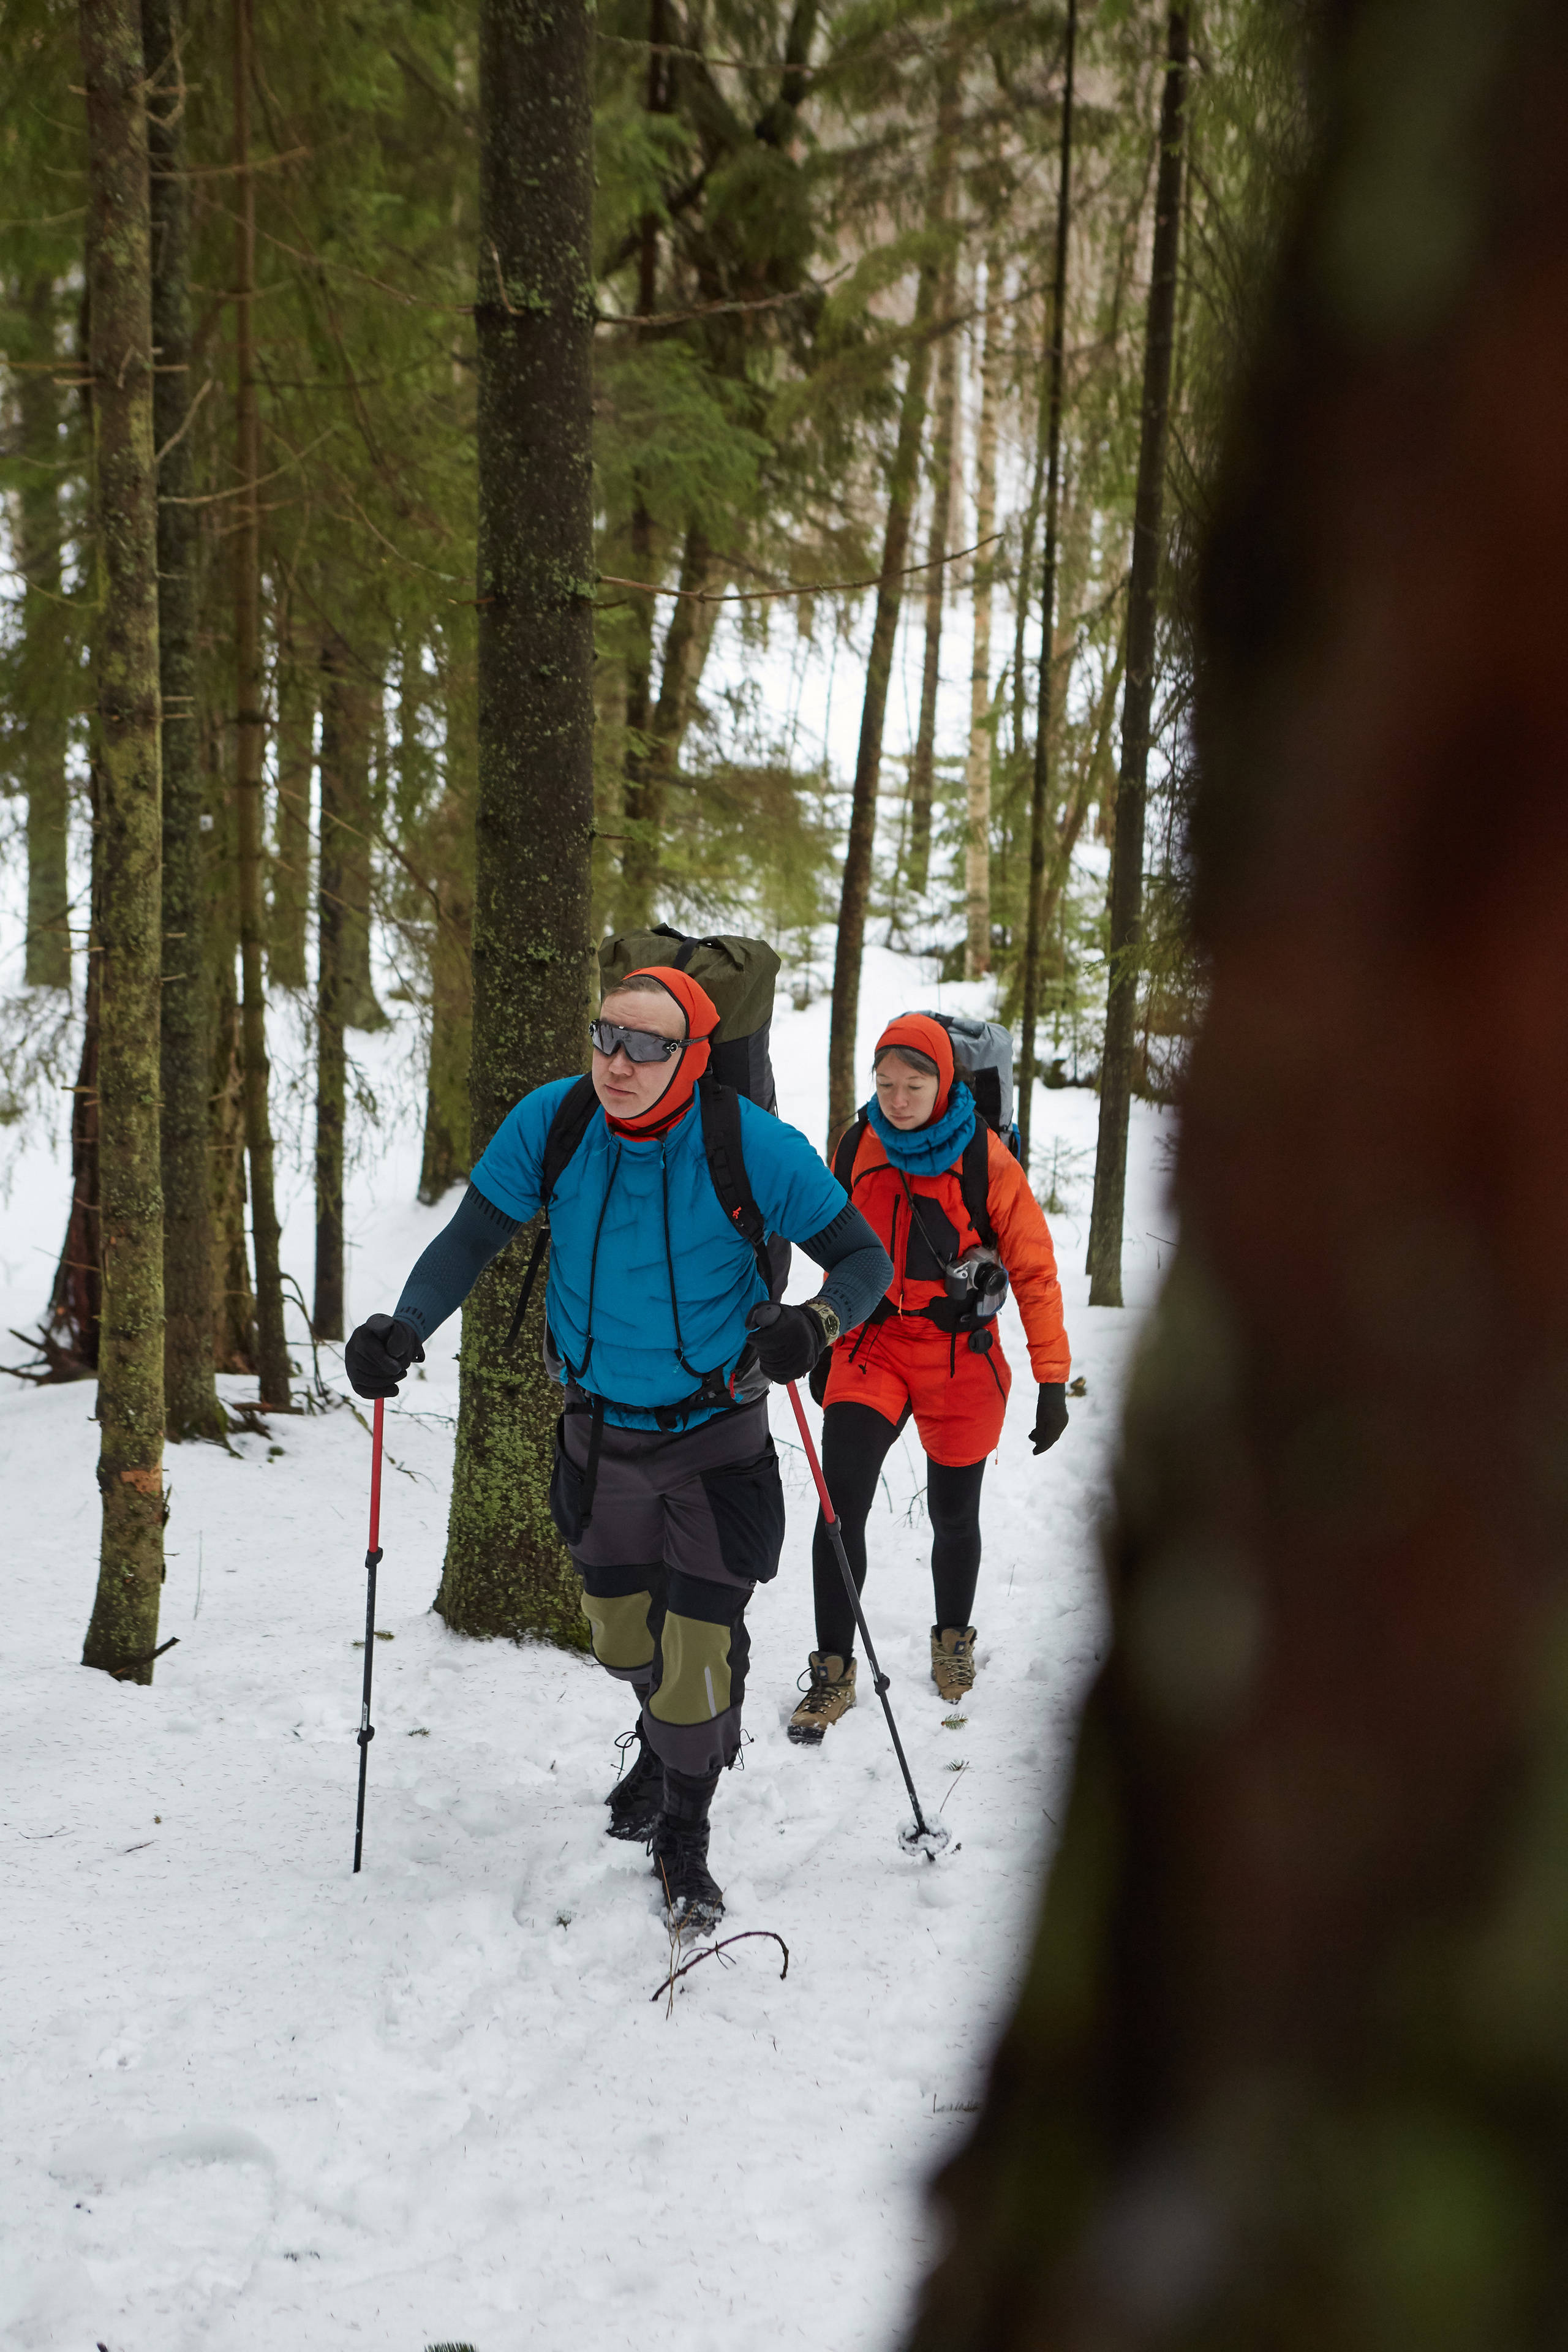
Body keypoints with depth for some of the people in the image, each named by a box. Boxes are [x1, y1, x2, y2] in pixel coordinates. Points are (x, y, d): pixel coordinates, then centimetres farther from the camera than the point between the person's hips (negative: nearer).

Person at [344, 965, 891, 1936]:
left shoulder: (757, 1149, -23)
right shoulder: (552, 1123, -16)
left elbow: (865, 1258, -15)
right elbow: (471, 1239, -8)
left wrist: (815, 1322, -37)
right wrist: (404, 1327, -26)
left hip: (716, 1436, -3)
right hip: (601, 1430, 3)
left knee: (699, 1646, -5)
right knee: (623, 1636, 19)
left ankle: (685, 1838, 21)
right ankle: (667, 1741, 54)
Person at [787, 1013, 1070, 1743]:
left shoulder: (985, 1159, -11)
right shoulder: (857, 1148, -1)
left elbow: (1035, 1270, -6)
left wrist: (1052, 1380, -8)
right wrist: (822, 1345, 20)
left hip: (961, 1353, -1)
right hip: (873, 1344, 2)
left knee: (953, 1516, 12)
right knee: (841, 1501, -15)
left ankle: (953, 1639, 39)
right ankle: (833, 1671, -5)